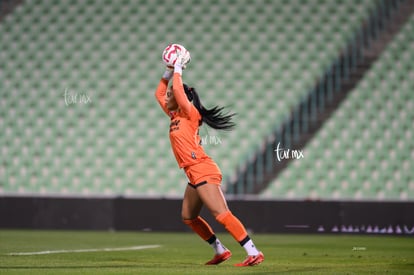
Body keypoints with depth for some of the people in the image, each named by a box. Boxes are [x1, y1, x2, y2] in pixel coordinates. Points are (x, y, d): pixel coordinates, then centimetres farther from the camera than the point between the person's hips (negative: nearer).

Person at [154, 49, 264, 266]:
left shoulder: (189, 114, -6)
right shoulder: (174, 116, 16)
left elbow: (178, 90, -18)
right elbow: (159, 94, 26)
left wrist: (178, 69, -5)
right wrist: (168, 72, 18)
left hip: (203, 171, -10)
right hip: (195, 175, 10)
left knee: (221, 214, -17)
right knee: (188, 217, 15)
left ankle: (253, 253, -22)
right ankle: (220, 251, 19)